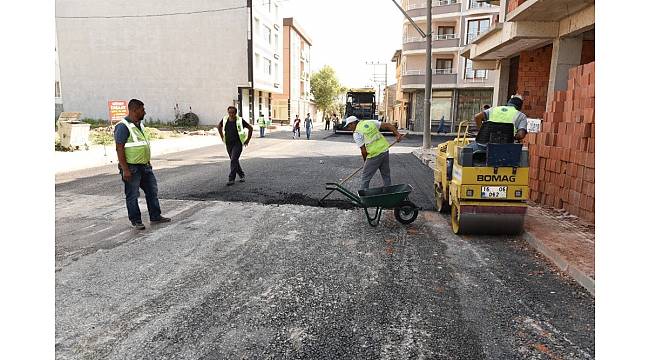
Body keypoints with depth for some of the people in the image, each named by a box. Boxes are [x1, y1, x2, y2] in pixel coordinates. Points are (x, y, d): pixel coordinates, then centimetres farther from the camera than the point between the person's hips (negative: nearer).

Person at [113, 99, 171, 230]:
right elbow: (119, 148, -20)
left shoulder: (140, 124, 13)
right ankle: (136, 221, 14)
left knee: (152, 191, 12)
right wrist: (125, 169, -23)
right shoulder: (123, 126, -16)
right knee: (132, 195, 3)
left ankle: (155, 217, 23)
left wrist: (148, 162, 22)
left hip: (144, 166, 9)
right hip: (131, 168, -9)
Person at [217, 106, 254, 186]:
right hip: (228, 144, 5)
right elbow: (219, 126, 20)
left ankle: (231, 179, -11)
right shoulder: (225, 120, -1)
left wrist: (248, 140, 0)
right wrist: (222, 137, 16)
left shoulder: (240, 121, -12)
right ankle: (242, 175, 32)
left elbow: (250, 128, -2)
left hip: (238, 144, -5)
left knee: (233, 160, -15)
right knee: (234, 161, 14)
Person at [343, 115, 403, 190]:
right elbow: (387, 125, 9)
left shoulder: (356, 133, -4)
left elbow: (364, 151, -7)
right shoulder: (370, 122, 13)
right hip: (385, 150, 7)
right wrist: (397, 134, 6)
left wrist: (365, 161, 9)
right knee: (386, 175, 19)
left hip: (374, 155, -7)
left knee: (365, 178, 7)